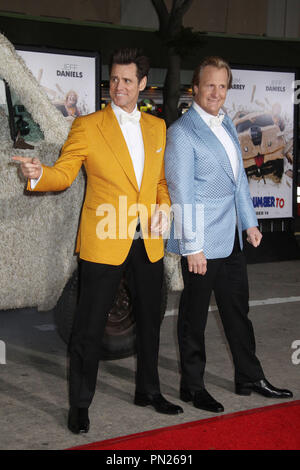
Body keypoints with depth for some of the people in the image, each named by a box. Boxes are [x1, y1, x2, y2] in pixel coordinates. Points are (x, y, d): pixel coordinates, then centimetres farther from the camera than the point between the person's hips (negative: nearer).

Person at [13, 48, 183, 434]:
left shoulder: (157, 127, 11)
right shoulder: (87, 126, -3)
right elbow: (64, 174, -7)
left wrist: (164, 206, -1)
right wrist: (39, 173, -29)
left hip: (149, 242, 5)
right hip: (104, 242, -5)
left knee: (149, 320, 16)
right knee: (89, 328, -1)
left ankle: (148, 391, 34)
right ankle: (79, 405, 14)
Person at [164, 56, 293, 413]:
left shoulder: (227, 125, 12)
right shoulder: (181, 132, -13)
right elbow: (182, 193, -17)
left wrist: (250, 222, 16)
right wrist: (192, 246, -19)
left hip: (231, 238, 8)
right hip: (202, 243, -8)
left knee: (238, 310, 17)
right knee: (194, 316, 5)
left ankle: (250, 378, 29)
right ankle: (192, 387, 18)